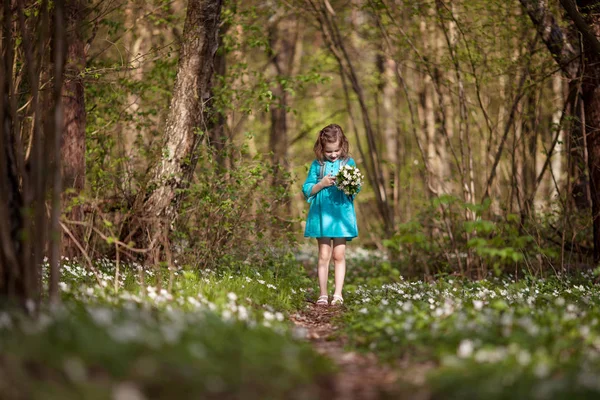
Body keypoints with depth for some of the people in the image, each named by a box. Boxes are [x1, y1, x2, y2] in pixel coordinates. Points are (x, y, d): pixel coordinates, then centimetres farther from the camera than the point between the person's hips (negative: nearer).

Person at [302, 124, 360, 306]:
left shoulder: (349, 163, 3)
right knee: (324, 255, 0)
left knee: (339, 255, 2)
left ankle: (338, 294, 7)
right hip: (322, 214, 0)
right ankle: (323, 294, 5)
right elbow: (307, 190, 3)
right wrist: (321, 184, -13)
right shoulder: (317, 165, 3)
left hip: (342, 214, 0)